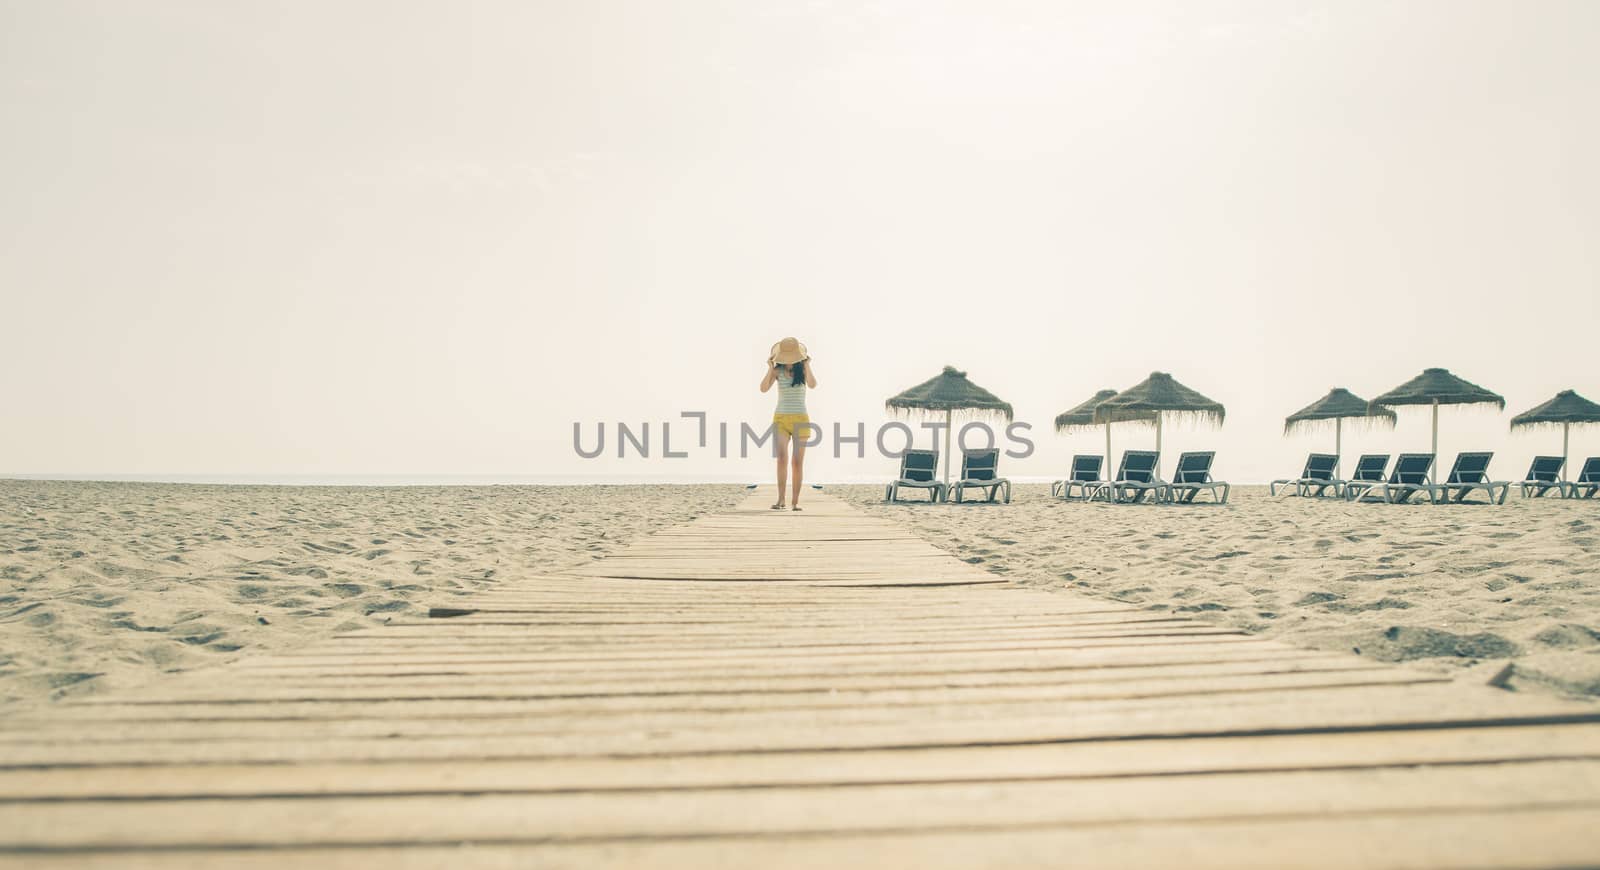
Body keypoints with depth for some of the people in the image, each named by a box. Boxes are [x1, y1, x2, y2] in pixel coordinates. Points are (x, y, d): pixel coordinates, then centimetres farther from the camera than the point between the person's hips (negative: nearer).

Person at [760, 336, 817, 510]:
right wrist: (770, 368, -17)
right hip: (780, 419, 0)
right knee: (782, 458, -17)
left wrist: (807, 365, -20)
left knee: (797, 461, -4)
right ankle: (781, 499, -16)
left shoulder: (803, 369, 2)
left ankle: (795, 501, 2)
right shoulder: (777, 371, 3)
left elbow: (813, 385, -17)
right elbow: (763, 388, -10)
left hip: (800, 420, 0)